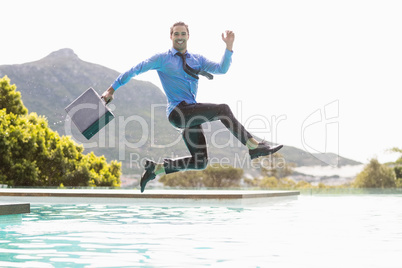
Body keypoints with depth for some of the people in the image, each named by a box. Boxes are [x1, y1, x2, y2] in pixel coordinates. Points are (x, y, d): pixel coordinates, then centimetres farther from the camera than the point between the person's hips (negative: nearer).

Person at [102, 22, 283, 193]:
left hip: (191, 113, 7)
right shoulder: (162, 59, 5)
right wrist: (112, 89, 10)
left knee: (200, 162, 4)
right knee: (222, 110, -25)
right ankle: (254, 146, -28)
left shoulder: (197, 59, 17)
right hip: (177, 110, -7)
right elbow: (135, 70, 9)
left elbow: (221, 69, 3)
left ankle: (156, 169, 16)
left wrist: (229, 46, -9)